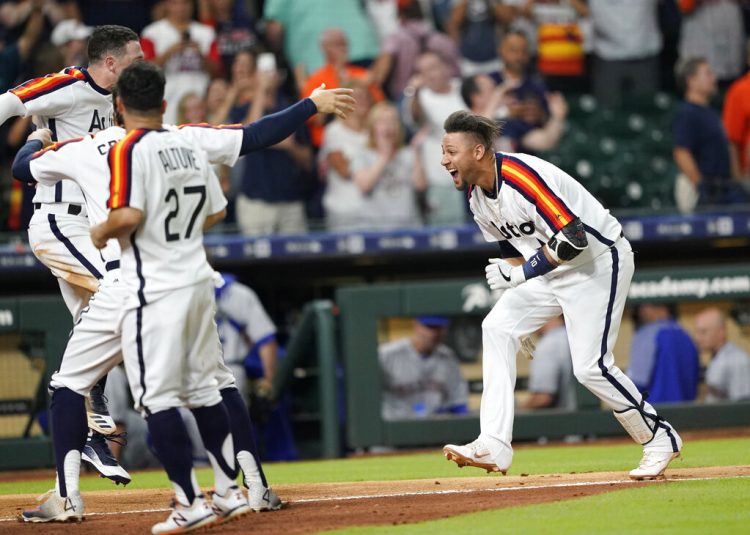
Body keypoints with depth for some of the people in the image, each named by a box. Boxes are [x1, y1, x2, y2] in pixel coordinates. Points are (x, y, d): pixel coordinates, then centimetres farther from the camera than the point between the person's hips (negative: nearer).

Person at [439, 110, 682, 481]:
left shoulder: (521, 178, -29)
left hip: (600, 260, -9)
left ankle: (659, 440, 10)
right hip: (551, 269, 9)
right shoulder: (477, 195, 1)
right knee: (498, 327, -5)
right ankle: (494, 448, -10)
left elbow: (573, 238, -33)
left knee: (590, 367, -12)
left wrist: (521, 273, -29)